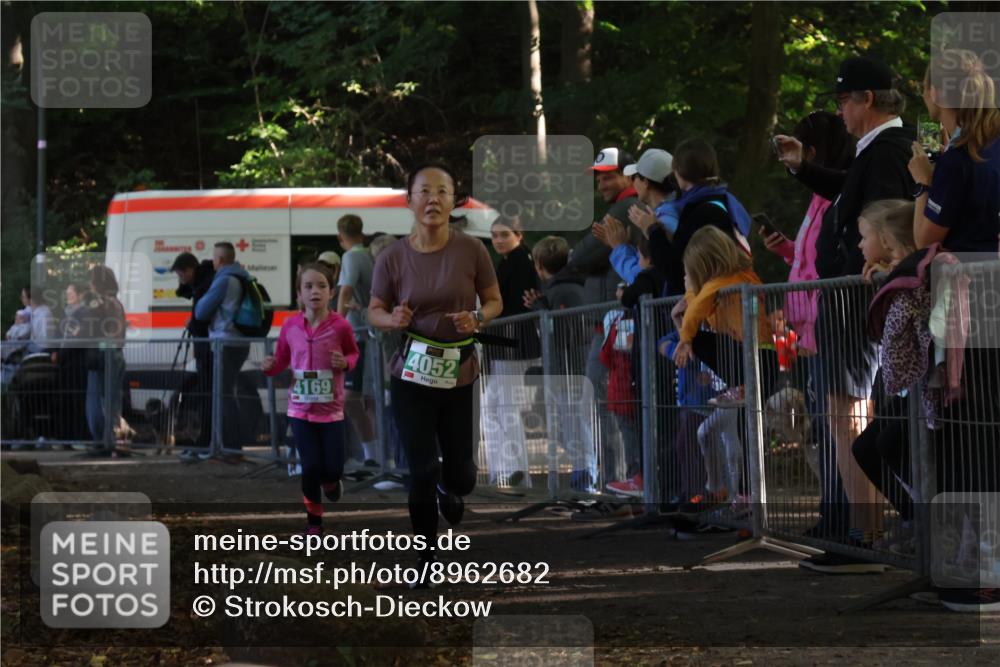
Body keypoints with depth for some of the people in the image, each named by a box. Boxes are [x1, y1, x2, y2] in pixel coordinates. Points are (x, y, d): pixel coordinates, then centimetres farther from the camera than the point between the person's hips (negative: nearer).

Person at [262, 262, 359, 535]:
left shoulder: (340, 326, -12)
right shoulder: (290, 326, -7)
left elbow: (354, 352, 6)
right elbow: (282, 360, 6)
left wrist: (345, 363, -15)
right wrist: (270, 366, -16)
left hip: (331, 409, -1)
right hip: (300, 409, 1)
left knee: (333, 468, 2)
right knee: (310, 467, 1)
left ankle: (331, 481, 41)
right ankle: (314, 518, 21)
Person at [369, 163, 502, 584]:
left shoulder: (471, 250, -7)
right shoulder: (393, 257, -7)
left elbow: (494, 301, 4)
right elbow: (374, 312, 3)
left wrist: (477, 319, -17)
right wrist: (392, 320, -19)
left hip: (460, 375, 1)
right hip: (412, 376, -1)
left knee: (459, 472, 5)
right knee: (422, 470, -3)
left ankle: (450, 490, 45)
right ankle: (426, 558, 16)